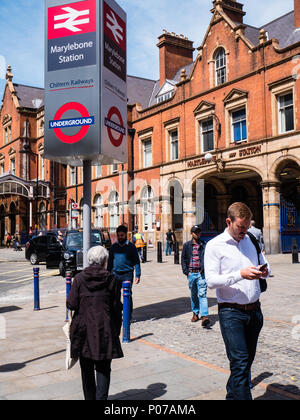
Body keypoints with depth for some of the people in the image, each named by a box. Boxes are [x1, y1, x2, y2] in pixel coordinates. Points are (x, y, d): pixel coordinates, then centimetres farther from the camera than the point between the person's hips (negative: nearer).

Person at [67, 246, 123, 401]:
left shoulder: (79, 278, -4)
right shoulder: (112, 279, -5)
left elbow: (71, 304, -7)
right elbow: (117, 308, -3)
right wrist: (116, 330, 6)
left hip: (83, 330, 1)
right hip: (105, 330, -1)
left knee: (87, 369, 15)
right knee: (103, 368, 8)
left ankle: (90, 398, 26)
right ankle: (101, 397, 0)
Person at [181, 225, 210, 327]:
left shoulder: (204, 245, 4)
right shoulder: (187, 245, 7)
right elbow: (183, 259, 9)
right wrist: (186, 272, 1)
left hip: (201, 273, -2)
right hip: (191, 273, 2)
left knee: (202, 294, -11)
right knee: (193, 295, 13)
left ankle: (204, 316, -16)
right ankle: (195, 313, 29)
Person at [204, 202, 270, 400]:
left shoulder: (252, 241, 12)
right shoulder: (215, 246, -5)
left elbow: (266, 267, 18)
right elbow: (211, 280, -13)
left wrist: (264, 271, -6)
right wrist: (240, 274, -23)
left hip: (254, 310, 6)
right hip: (231, 312, -6)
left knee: (247, 360, 14)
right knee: (240, 361, -10)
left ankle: (233, 395, 32)